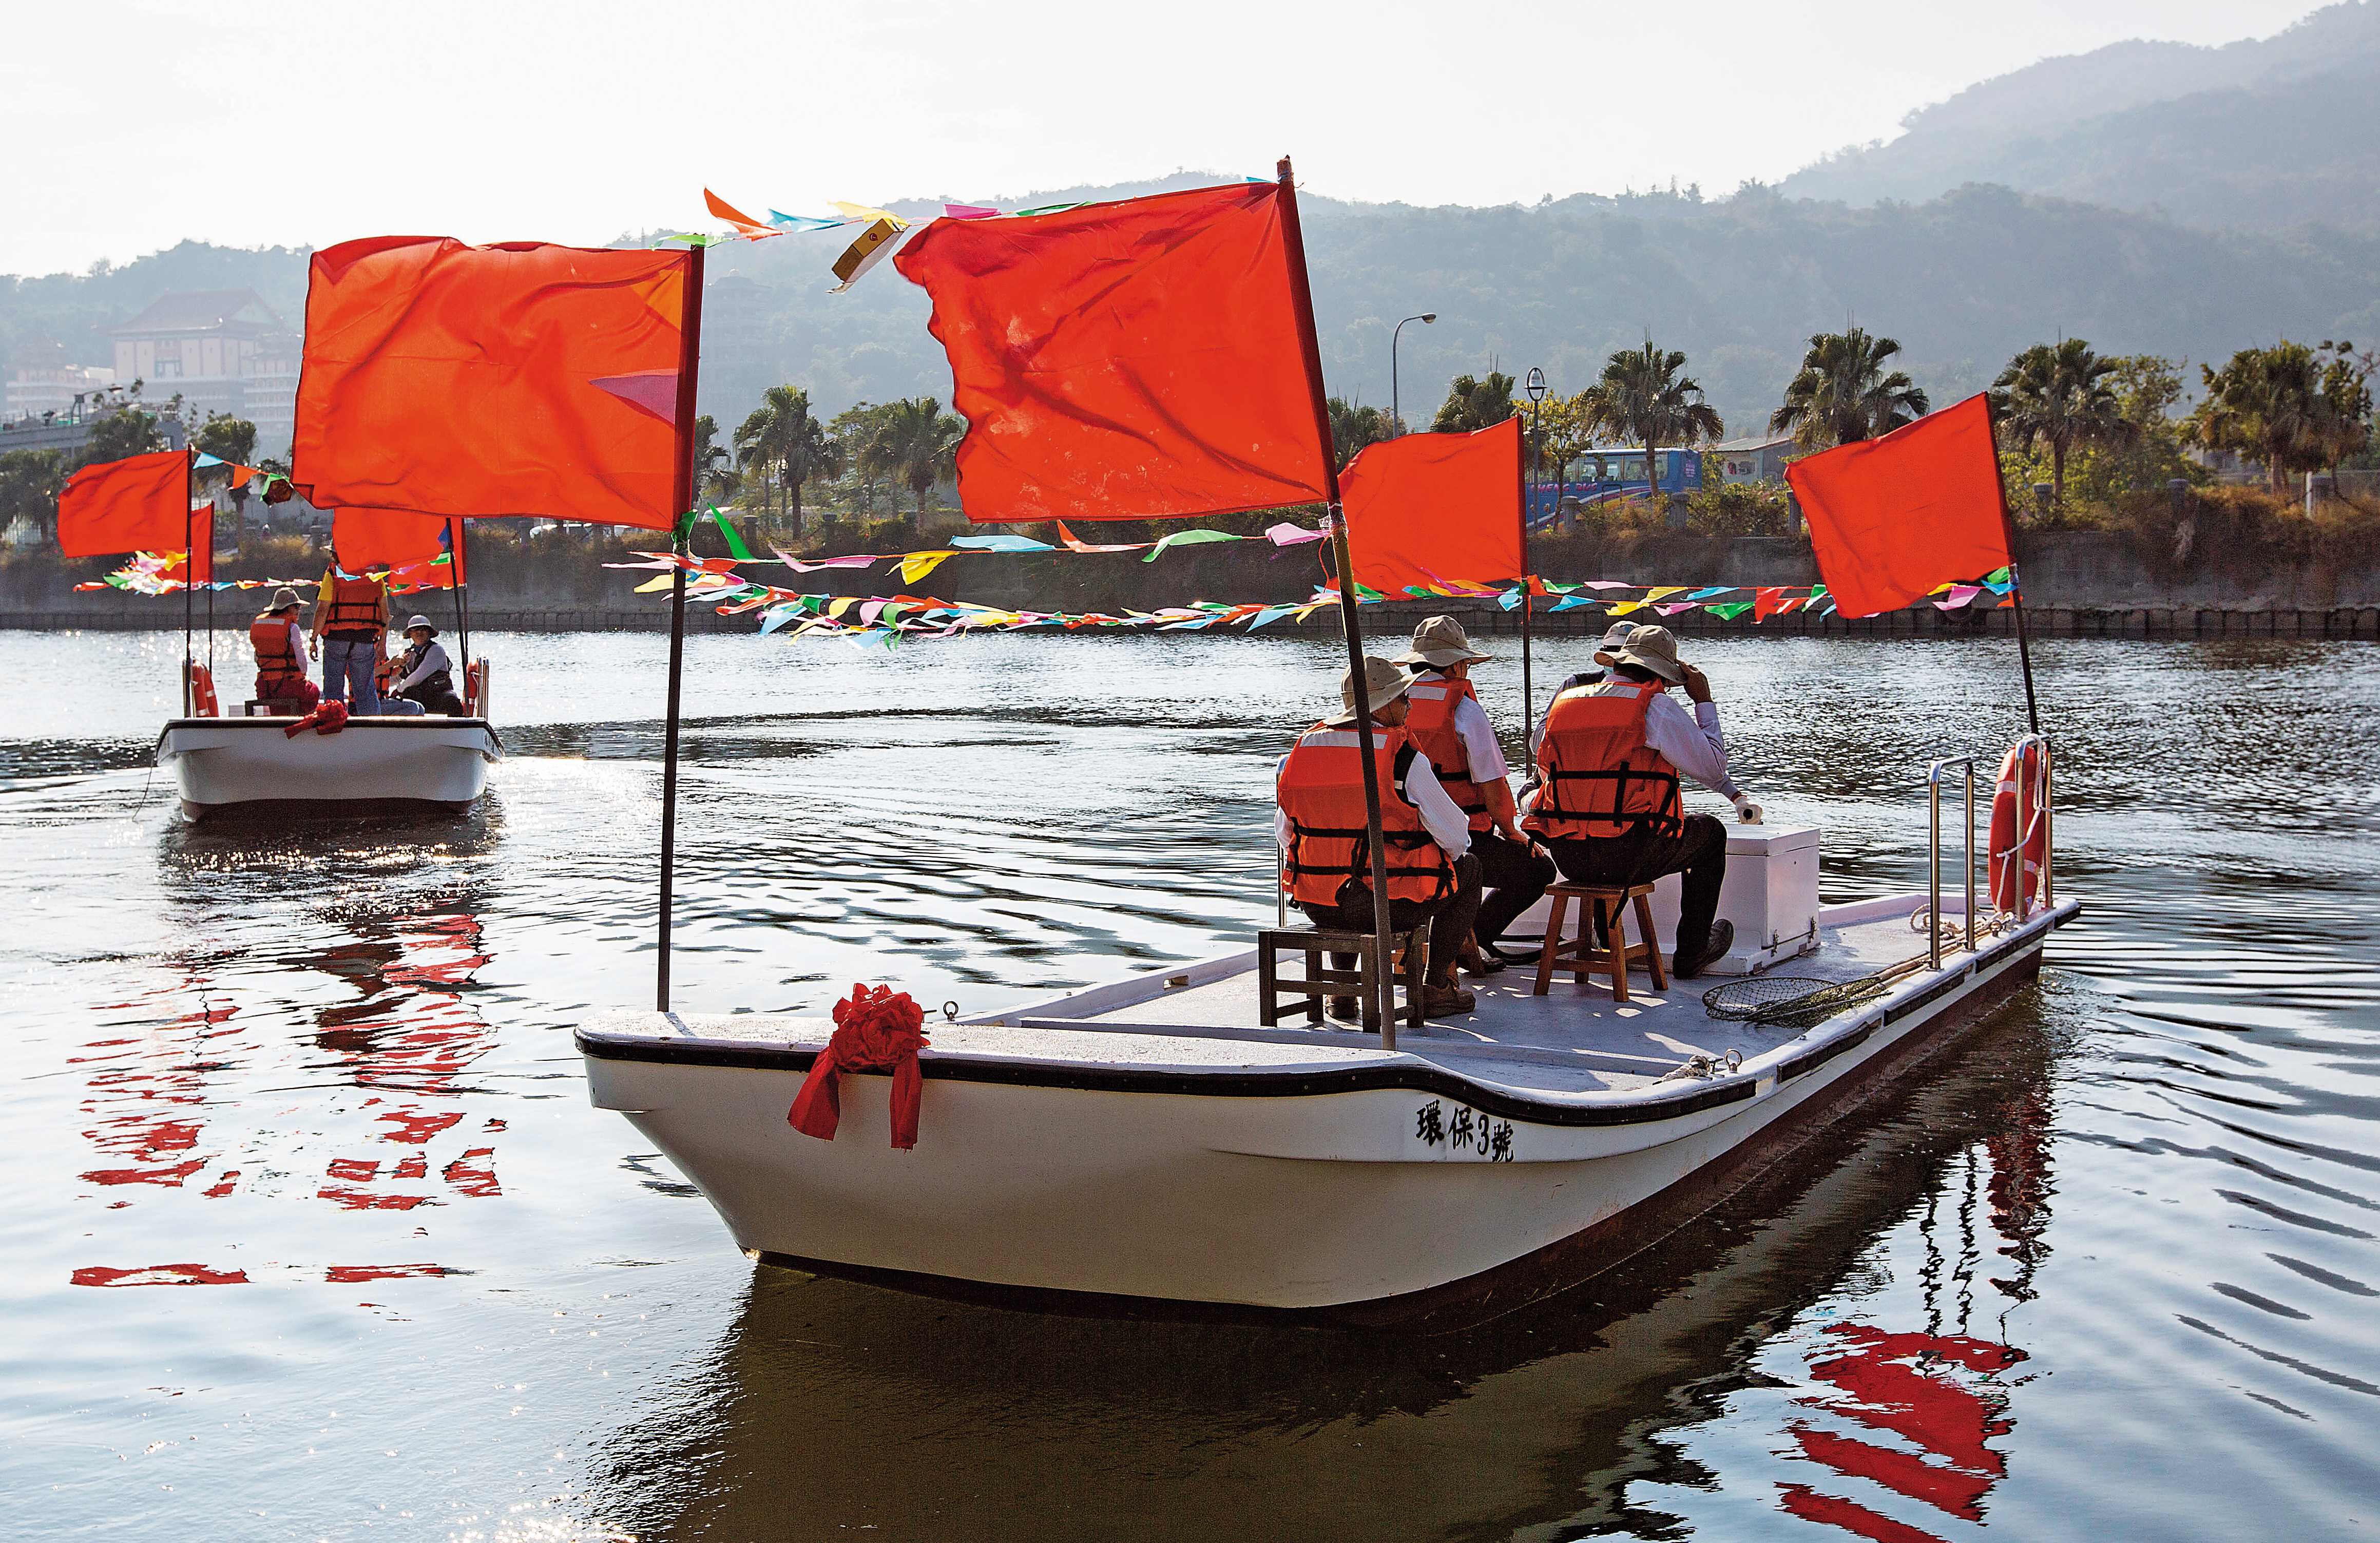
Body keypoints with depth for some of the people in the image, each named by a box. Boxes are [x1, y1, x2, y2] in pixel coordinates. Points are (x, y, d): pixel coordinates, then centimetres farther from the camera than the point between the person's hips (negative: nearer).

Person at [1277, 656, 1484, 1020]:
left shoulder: (1303, 747, 2)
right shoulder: (1405, 758, -13)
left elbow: (1284, 833, 12)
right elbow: (1453, 834, -8)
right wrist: (1458, 851, 17)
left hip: (1319, 906, 5)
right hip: (1391, 908, -5)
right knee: (1469, 868, 21)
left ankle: (1343, 990, 32)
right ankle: (1436, 988, 18)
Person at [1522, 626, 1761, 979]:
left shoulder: (1563, 703, 10)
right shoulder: (1656, 707, -7)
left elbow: (1545, 772, 22)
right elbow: (1712, 767, -1)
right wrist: (1704, 702, 11)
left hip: (1567, 855, 5)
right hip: (1629, 857, -5)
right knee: (1710, 833, 23)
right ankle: (1692, 953, 28)